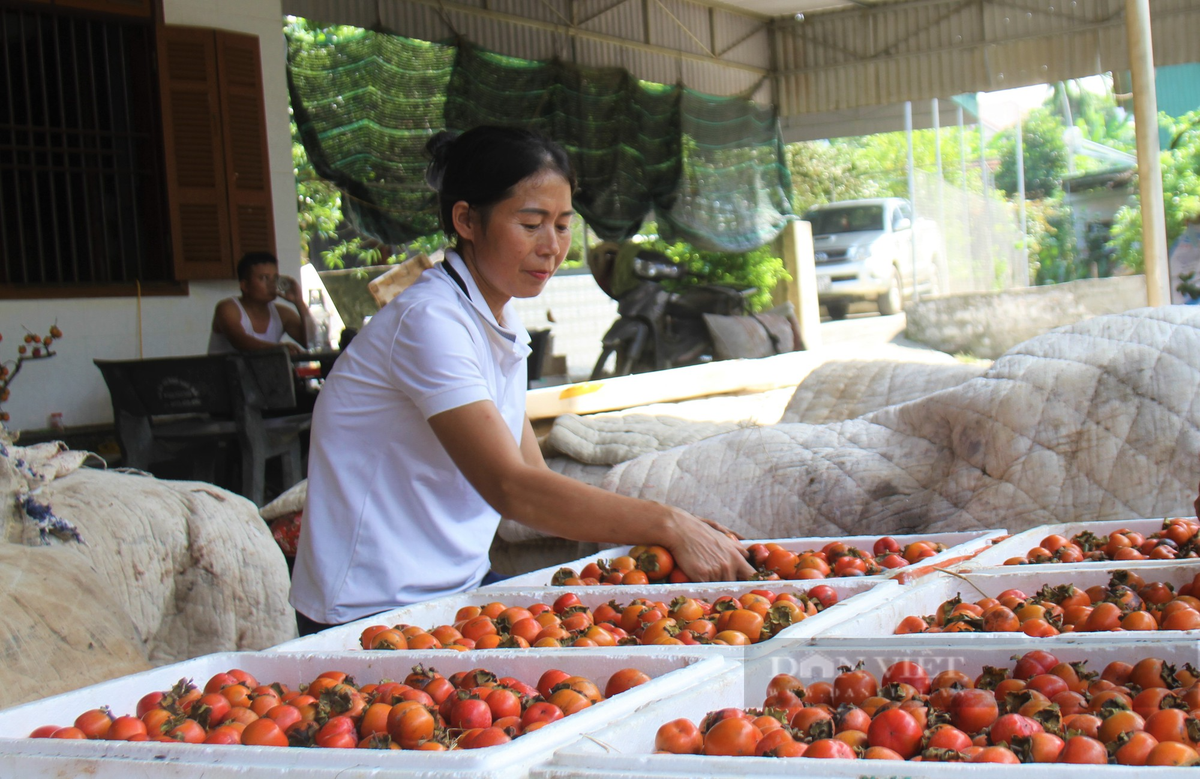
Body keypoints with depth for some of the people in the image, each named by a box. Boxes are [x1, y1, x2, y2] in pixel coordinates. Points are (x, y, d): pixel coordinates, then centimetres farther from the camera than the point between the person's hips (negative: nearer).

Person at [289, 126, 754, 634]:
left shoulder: (501, 322, 11)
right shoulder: (429, 320, -18)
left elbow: (538, 482, 6)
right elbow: (512, 490, -26)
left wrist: (668, 529, -6)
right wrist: (666, 524, -27)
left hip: (456, 590, 9)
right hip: (372, 619, -9)